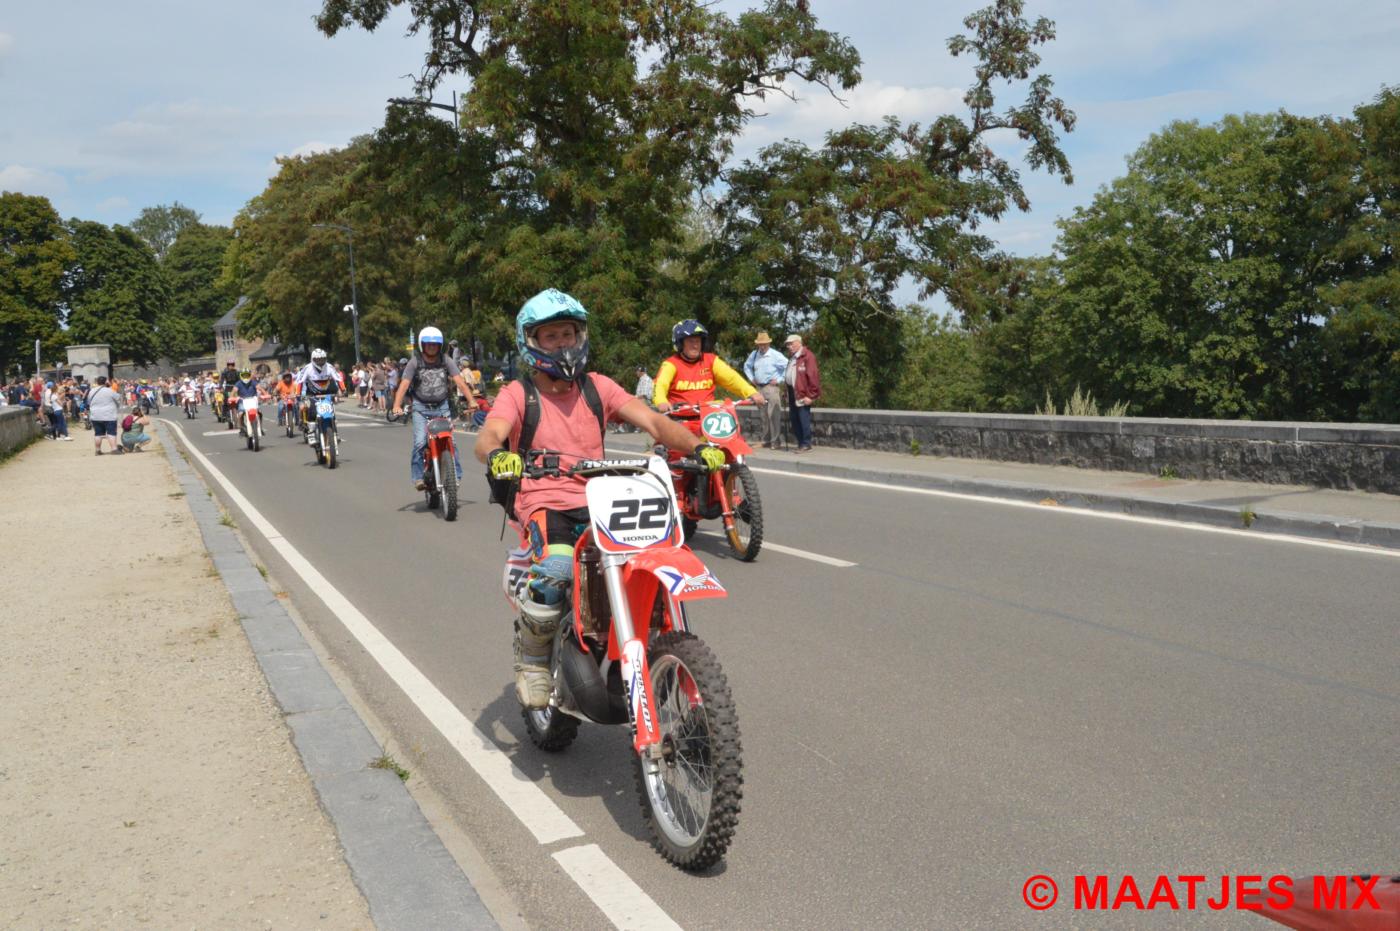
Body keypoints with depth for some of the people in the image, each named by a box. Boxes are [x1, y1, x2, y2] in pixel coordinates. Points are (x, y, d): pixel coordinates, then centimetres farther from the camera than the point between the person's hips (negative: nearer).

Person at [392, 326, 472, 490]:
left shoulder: (446, 361, 0)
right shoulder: (415, 362, -4)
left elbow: (459, 381, -9)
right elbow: (404, 384, -12)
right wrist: (397, 406, -28)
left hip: (442, 407, 1)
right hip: (421, 407, -1)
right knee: (420, 442, -16)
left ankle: (455, 475, 1)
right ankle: (418, 476, -6)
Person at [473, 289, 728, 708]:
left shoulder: (598, 387, 11)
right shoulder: (517, 394, 2)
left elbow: (651, 419, -1)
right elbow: (487, 437, -16)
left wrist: (696, 446, -19)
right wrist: (497, 454, -42)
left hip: (597, 502, 4)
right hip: (543, 504, -4)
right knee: (555, 571, -34)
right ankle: (531, 657, -4)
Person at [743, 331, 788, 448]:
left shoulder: (775, 355, -8)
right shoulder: (754, 355, 10)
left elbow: (788, 367, -11)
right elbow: (747, 366, 28)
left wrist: (779, 380, -9)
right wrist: (751, 378, 17)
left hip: (772, 387, -6)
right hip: (760, 388, 6)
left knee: (773, 415, -10)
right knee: (764, 416, 10)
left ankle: (775, 441, -7)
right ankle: (767, 440, 16)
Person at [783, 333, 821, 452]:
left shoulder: (807, 356, -10)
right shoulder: (792, 357, 20)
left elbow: (813, 376, -15)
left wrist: (810, 395, -17)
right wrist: (787, 392, 20)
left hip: (802, 394, -9)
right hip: (792, 392, 9)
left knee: (804, 420, -7)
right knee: (794, 420, 10)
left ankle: (806, 444, -2)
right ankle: (800, 443, 17)